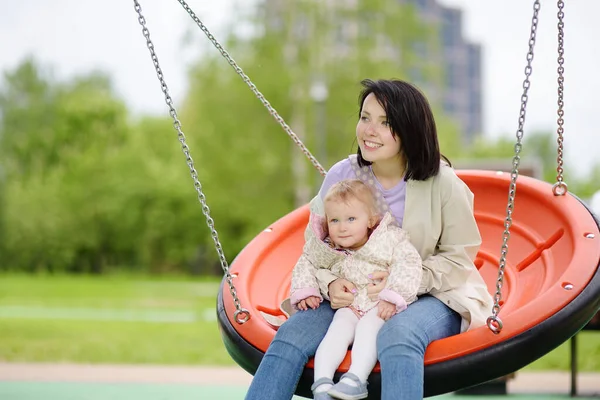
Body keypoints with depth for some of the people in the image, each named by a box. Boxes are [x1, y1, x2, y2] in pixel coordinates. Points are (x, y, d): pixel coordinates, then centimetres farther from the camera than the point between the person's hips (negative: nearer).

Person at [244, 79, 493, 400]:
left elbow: (459, 257, -4)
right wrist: (331, 284, -17)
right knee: (292, 333, -22)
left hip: (430, 298, -3)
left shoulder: (442, 183, -10)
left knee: (397, 335, -38)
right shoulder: (341, 175, -2)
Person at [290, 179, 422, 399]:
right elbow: (306, 264, 16)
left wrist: (392, 298, -28)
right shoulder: (326, 248, 1)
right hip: (349, 306, 3)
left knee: (367, 326, -30)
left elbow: (408, 264, -19)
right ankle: (321, 382, -37)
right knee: (338, 328, -24)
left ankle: (356, 379, -43)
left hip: (381, 307, -3)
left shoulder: (390, 238, -10)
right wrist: (305, 292, 0)